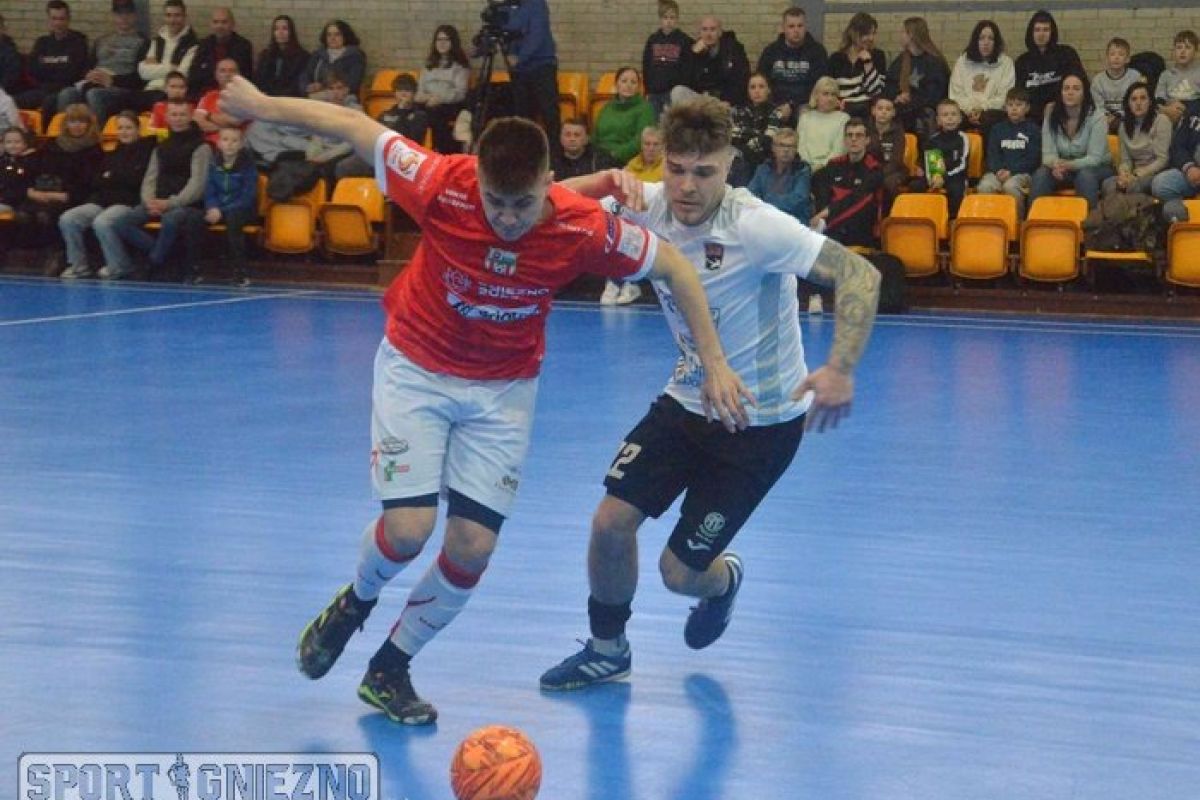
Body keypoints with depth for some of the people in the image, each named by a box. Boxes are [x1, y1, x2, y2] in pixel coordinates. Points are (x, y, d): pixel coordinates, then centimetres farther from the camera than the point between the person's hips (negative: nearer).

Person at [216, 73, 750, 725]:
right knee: (408, 529, -15)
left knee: (473, 547, -5)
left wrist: (714, 364, -9)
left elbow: (674, 268, -9)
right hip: (417, 370, -2)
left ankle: (389, 669, 20)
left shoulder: (584, 228, -24)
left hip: (503, 390, 2)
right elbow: (356, 127, -14)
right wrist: (263, 106, -4)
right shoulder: (443, 186, -27)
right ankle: (355, 603, 22)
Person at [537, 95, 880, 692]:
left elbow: (859, 276, -28)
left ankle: (724, 582, 36)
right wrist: (608, 182, -23)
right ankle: (607, 650, 22)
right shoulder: (649, 207, -10)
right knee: (611, 521, -5)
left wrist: (840, 369, -41)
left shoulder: (755, 226, -27)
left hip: (762, 420, -5)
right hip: (688, 400, 5)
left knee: (681, 571, -3)